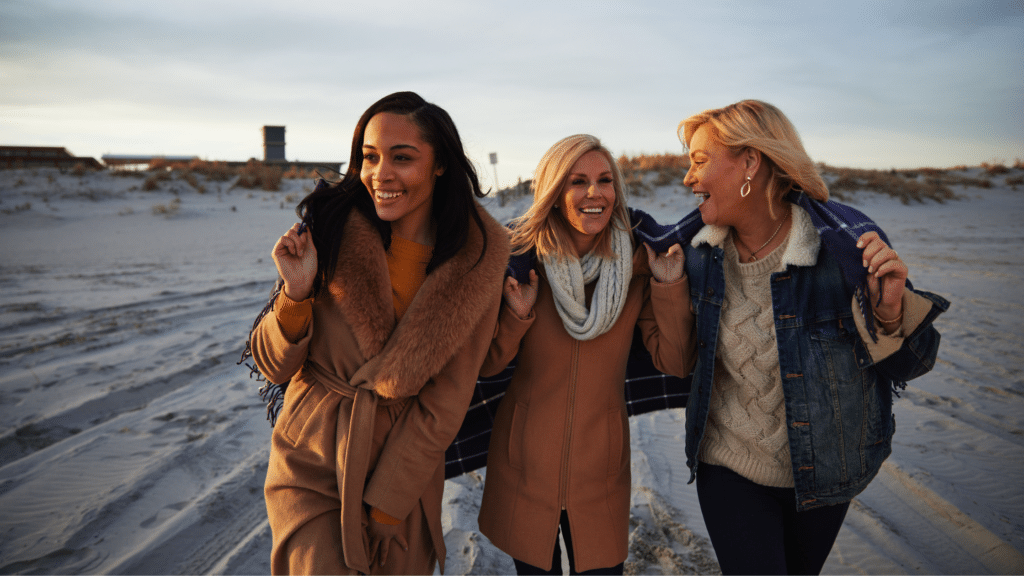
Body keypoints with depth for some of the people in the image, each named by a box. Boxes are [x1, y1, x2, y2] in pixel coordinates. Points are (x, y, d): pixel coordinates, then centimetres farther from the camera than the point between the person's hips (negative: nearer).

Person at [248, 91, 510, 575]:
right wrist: (296, 294, -24)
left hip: (407, 468, 1)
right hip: (310, 467, 0)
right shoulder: (333, 232, -13)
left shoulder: (477, 260, -13)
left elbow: (444, 403, -9)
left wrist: (385, 504, -8)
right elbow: (274, 366, -6)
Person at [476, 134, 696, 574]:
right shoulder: (521, 260, -9)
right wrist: (517, 316, -22)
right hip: (525, 463, 0)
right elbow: (485, 365, -5)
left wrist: (670, 287, -17)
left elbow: (676, 363, -6)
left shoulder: (636, 262, -5)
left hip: (601, 468, 1)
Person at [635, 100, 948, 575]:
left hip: (822, 470, 0)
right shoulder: (698, 247, -11)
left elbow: (906, 366, -12)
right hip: (728, 467, 1)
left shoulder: (848, 246, -21)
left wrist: (889, 313, -34)